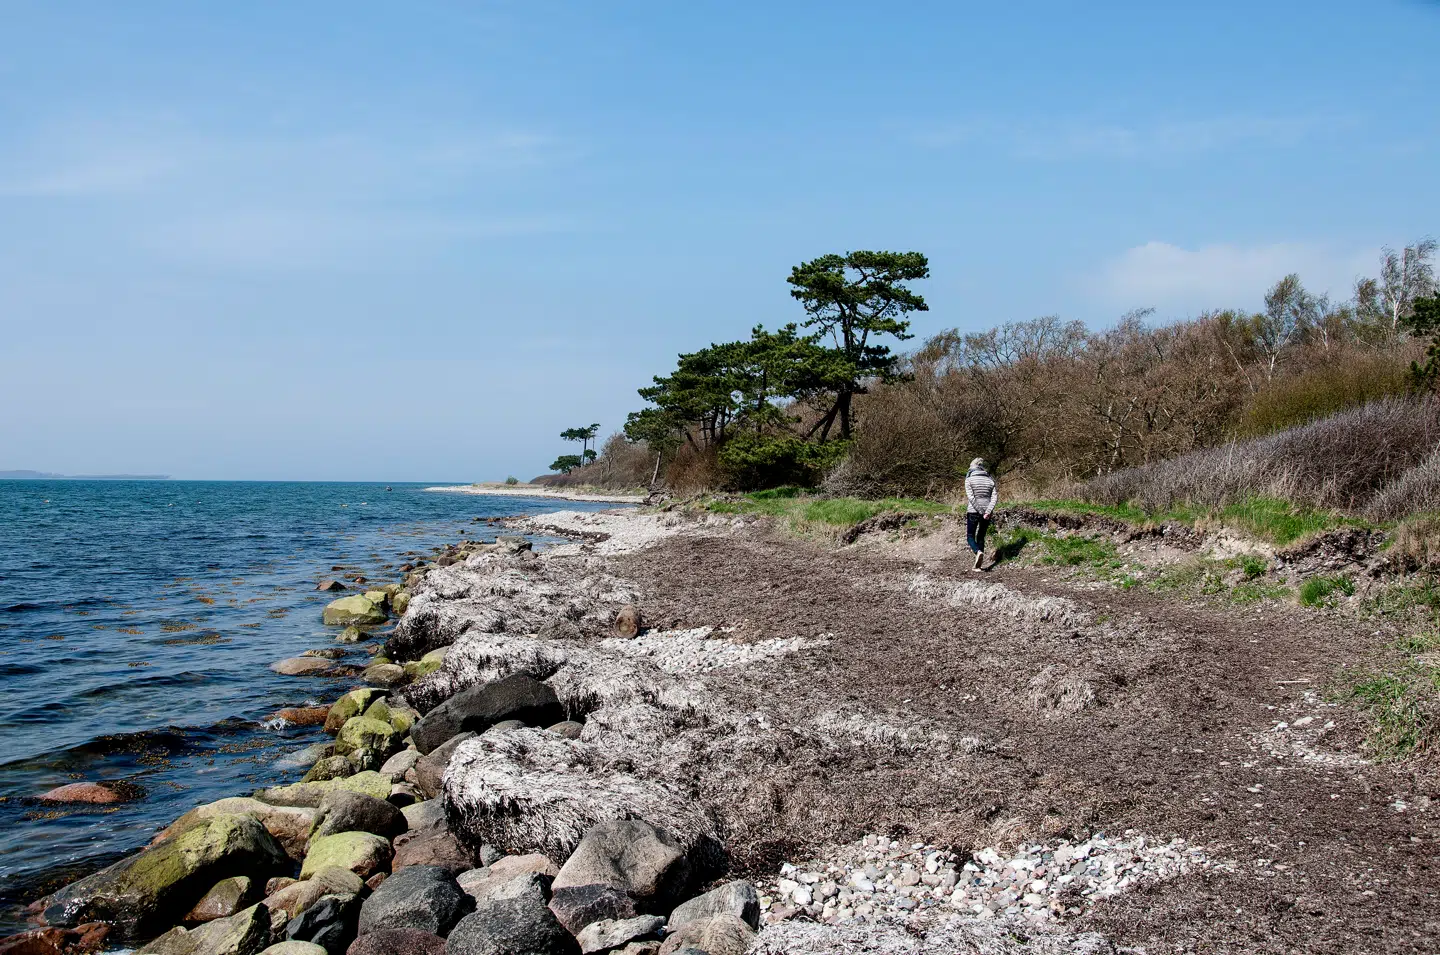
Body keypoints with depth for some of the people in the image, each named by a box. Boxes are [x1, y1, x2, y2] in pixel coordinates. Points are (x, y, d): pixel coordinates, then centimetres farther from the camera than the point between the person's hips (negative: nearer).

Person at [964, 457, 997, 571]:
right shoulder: (990, 480, 7)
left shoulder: (969, 479, -4)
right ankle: (978, 565, 9)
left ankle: (978, 552, -22)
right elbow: (994, 497, -3)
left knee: (970, 537, 8)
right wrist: (987, 512, -12)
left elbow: (970, 497, -14)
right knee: (981, 537, 15)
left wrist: (981, 512, -14)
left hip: (973, 511, -4)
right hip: (987, 512, 4)